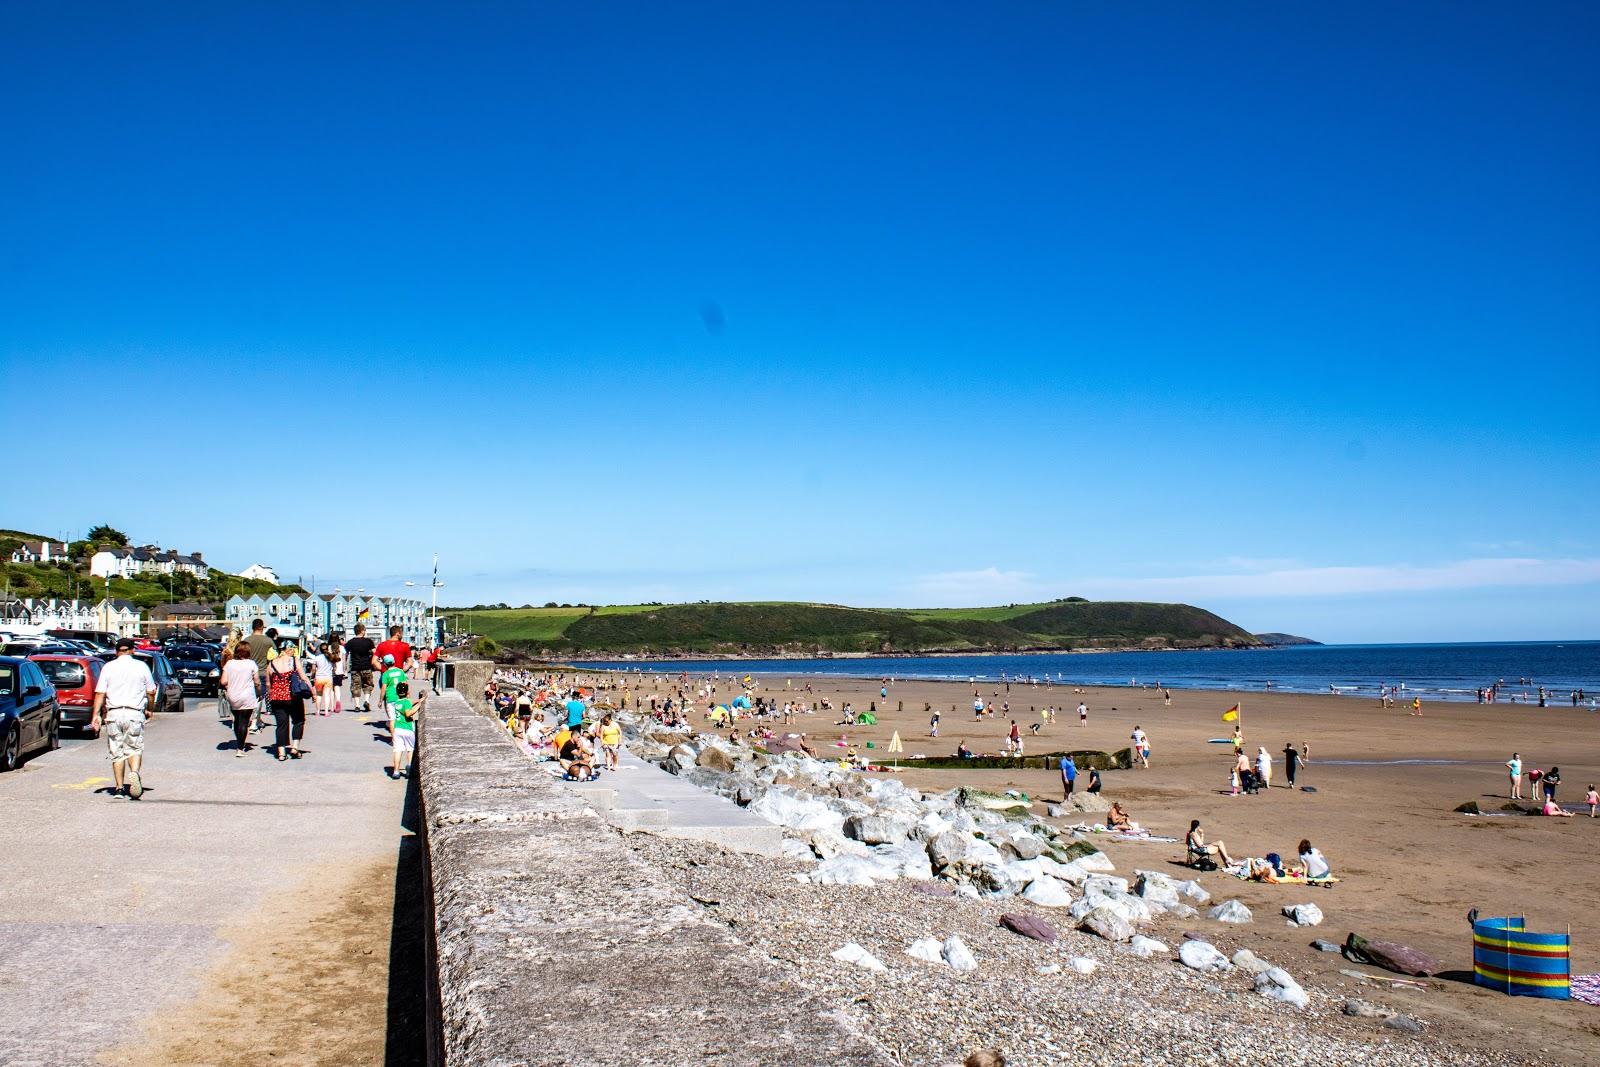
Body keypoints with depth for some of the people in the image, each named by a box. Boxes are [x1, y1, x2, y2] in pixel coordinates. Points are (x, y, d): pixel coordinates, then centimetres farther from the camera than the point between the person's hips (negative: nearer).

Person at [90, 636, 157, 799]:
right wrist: (149, 710, 22)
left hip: (113, 714, 1)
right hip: (134, 714, -1)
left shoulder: (109, 667, 5)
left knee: (117, 752, 8)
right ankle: (134, 772, -24)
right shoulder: (141, 666, 4)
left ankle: (119, 788, 8)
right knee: (135, 749, 4)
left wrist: (95, 715, -1)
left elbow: (100, 693, -2)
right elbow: (151, 692, 7)